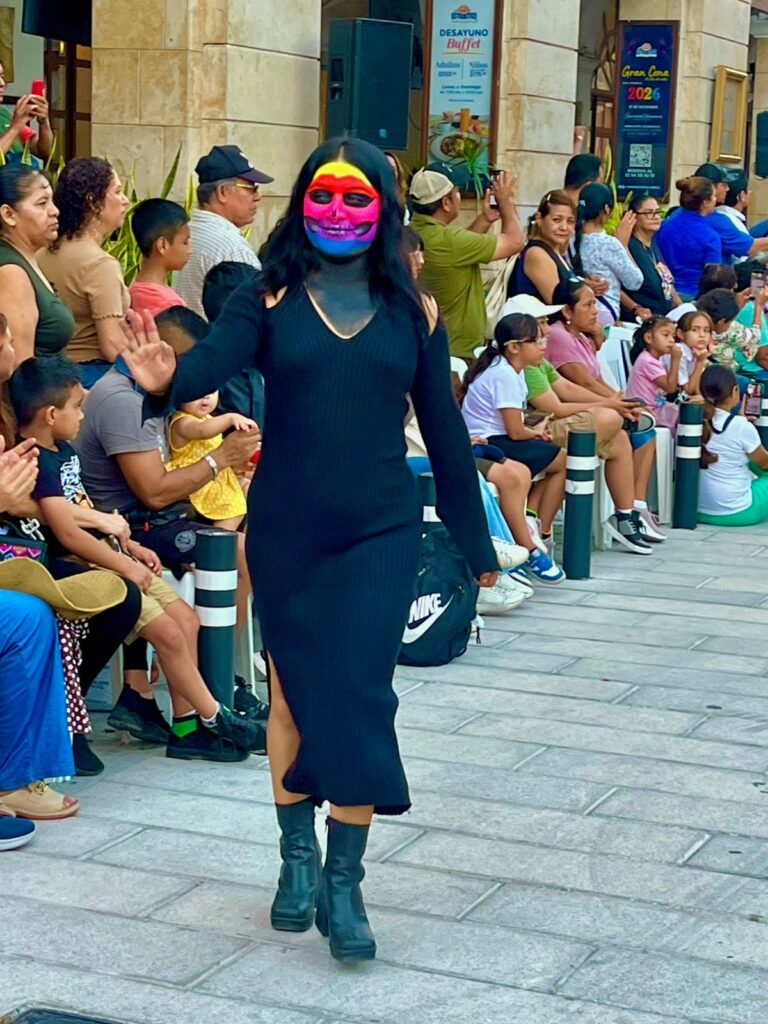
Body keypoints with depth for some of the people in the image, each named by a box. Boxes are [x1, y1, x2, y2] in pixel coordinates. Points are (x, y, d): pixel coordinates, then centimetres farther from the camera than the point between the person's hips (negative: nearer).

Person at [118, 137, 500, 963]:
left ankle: (343, 881, 5)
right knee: (294, 693, 12)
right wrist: (165, 380, -43)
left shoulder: (411, 309, 2)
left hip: (379, 531, 0)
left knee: (358, 696, -6)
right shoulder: (271, 297, -2)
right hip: (286, 530, 0)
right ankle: (298, 856, 28)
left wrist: (475, 540, 10)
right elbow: (213, 361, -18)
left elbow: (443, 428, 7)